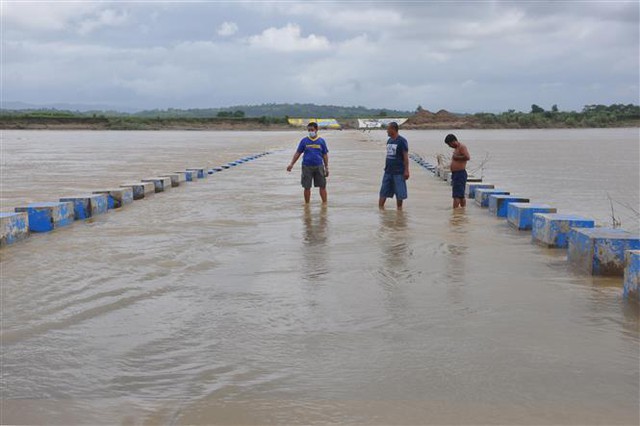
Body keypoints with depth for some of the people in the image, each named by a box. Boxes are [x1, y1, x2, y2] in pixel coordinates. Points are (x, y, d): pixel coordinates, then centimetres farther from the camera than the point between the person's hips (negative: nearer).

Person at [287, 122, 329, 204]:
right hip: (307, 167, 0)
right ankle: (307, 204, 16)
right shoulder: (304, 141, 4)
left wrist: (326, 167, 6)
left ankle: (324, 203, 10)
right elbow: (298, 153, 8)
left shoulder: (321, 141, 4)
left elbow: (325, 155, 8)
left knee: (322, 186, 1)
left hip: (319, 166, 0)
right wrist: (291, 164, 2)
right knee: (307, 187, 4)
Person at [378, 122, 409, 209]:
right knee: (383, 192, 5)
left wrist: (406, 171, -15)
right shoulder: (389, 141, 12)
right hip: (388, 171, 7)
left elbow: (405, 157, -11)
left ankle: (399, 209, 12)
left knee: (399, 193, 1)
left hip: (398, 172, -7)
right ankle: (380, 207, 10)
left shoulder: (402, 141, -9)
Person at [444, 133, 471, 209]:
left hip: (460, 174, -10)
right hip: (455, 174, 10)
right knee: (461, 196, 13)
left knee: (456, 195, -13)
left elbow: (467, 157, -25)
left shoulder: (462, 147, -11)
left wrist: (456, 157, -16)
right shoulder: (456, 149, 19)